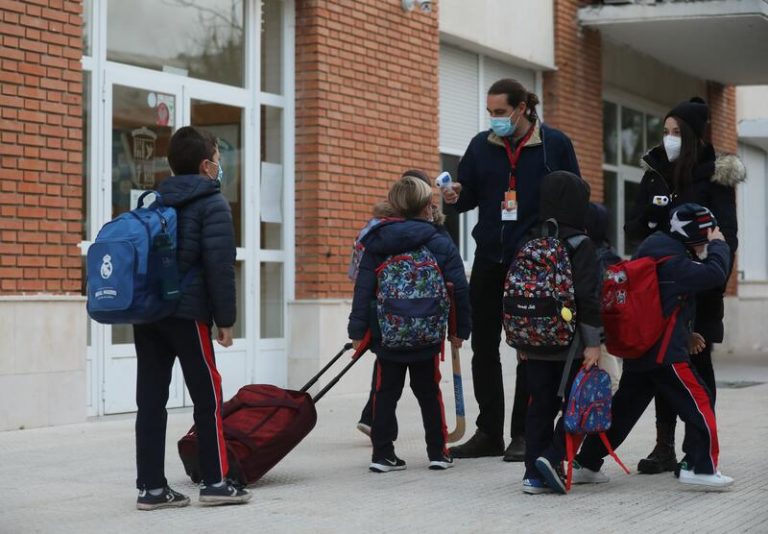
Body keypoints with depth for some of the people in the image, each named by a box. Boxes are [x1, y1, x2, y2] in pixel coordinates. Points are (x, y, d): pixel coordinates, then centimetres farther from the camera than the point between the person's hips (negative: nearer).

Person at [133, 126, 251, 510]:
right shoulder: (212, 203, -4)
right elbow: (220, 265, -11)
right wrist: (225, 319, -8)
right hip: (187, 312, -7)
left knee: (150, 399, 5)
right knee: (207, 396, 2)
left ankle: (151, 486, 5)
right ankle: (215, 482, 3)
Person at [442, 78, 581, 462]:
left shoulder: (555, 144, -3)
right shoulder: (481, 145, 6)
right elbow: (469, 195, 12)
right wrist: (455, 197, -11)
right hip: (489, 261, 4)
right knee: (483, 348, 6)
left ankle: (523, 434, 11)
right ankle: (489, 433, 15)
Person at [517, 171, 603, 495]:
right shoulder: (580, 246, -11)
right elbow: (587, 296, -16)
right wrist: (593, 342, -13)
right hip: (569, 345, -5)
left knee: (541, 405, 10)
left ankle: (534, 474, 10)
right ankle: (553, 457, -10)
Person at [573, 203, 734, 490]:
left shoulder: (660, 254, 15)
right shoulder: (671, 262, -16)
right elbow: (715, 274, -20)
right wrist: (718, 245, -6)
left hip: (638, 352, 10)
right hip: (664, 353, -10)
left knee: (624, 408, 14)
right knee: (699, 401, -3)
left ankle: (585, 464, 17)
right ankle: (700, 467, -5)